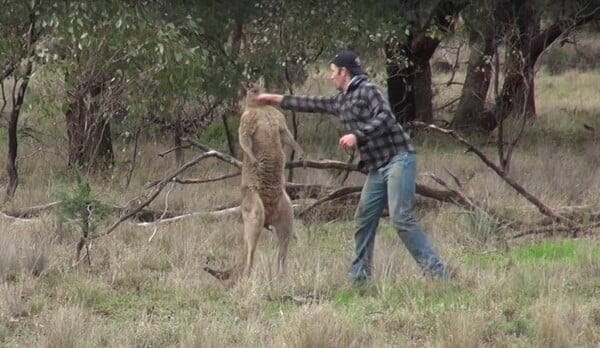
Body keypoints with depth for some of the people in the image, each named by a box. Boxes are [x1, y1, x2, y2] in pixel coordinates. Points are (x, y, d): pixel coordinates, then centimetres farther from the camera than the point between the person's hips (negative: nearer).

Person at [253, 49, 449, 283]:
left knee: (401, 219, -18)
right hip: (377, 167, 9)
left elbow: (385, 117, -20)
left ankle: (436, 272, -19)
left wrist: (357, 136, -23)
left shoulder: (367, 90, -6)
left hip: (398, 159, -9)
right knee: (364, 220, 8)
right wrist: (276, 100, 35)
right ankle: (359, 276, 15)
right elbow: (314, 104, 30)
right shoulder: (342, 100, 19)